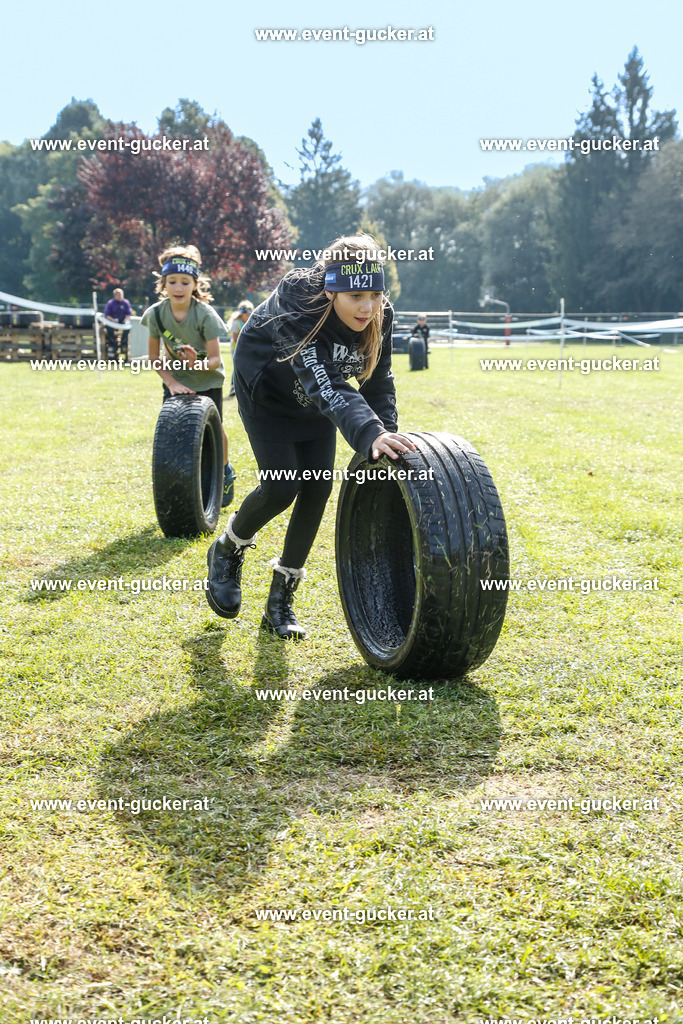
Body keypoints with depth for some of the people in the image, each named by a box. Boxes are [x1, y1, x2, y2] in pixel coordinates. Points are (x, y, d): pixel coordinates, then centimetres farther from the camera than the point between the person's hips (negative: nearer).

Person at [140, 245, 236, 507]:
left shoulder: (205, 314, -25)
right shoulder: (156, 313, -17)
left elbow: (215, 359, -24)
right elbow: (154, 358, -6)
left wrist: (199, 364, -45)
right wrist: (171, 382, -17)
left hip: (208, 380, -2)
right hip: (176, 380, 2)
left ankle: (224, 472, 32)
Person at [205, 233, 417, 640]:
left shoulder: (380, 315, -23)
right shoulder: (295, 312, -40)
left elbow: (379, 382, -11)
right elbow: (328, 387, -52)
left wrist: (389, 436, -24)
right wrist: (370, 435, -66)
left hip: (315, 404, 5)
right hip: (266, 392, -5)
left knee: (317, 488, -3)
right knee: (282, 487, -15)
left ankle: (280, 602, 10)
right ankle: (227, 552, 17)